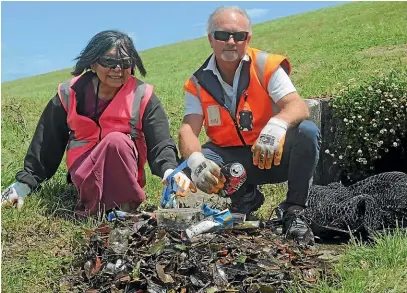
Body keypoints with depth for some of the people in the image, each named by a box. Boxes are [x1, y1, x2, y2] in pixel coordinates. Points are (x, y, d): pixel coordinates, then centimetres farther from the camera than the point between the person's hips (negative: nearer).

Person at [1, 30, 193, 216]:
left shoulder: (142, 96, -6)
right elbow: (47, 143, 6)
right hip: (85, 174, 0)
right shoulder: (70, 94, -3)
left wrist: (171, 171, -34)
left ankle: (125, 206, -21)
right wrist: (26, 182, 7)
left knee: (116, 140, -32)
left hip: (125, 175, 1)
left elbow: (161, 144, -13)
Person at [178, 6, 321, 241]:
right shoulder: (198, 83, -2)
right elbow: (188, 130, -12)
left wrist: (278, 124, -46)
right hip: (231, 159, 2)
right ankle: (246, 198, 6)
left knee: (307, 132, -30)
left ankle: (294, 211, -12)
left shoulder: (266, 66, -9)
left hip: (273, 155, -2)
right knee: (188, 169, -25)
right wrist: (195, 160, -36)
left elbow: (299, 107, -22)